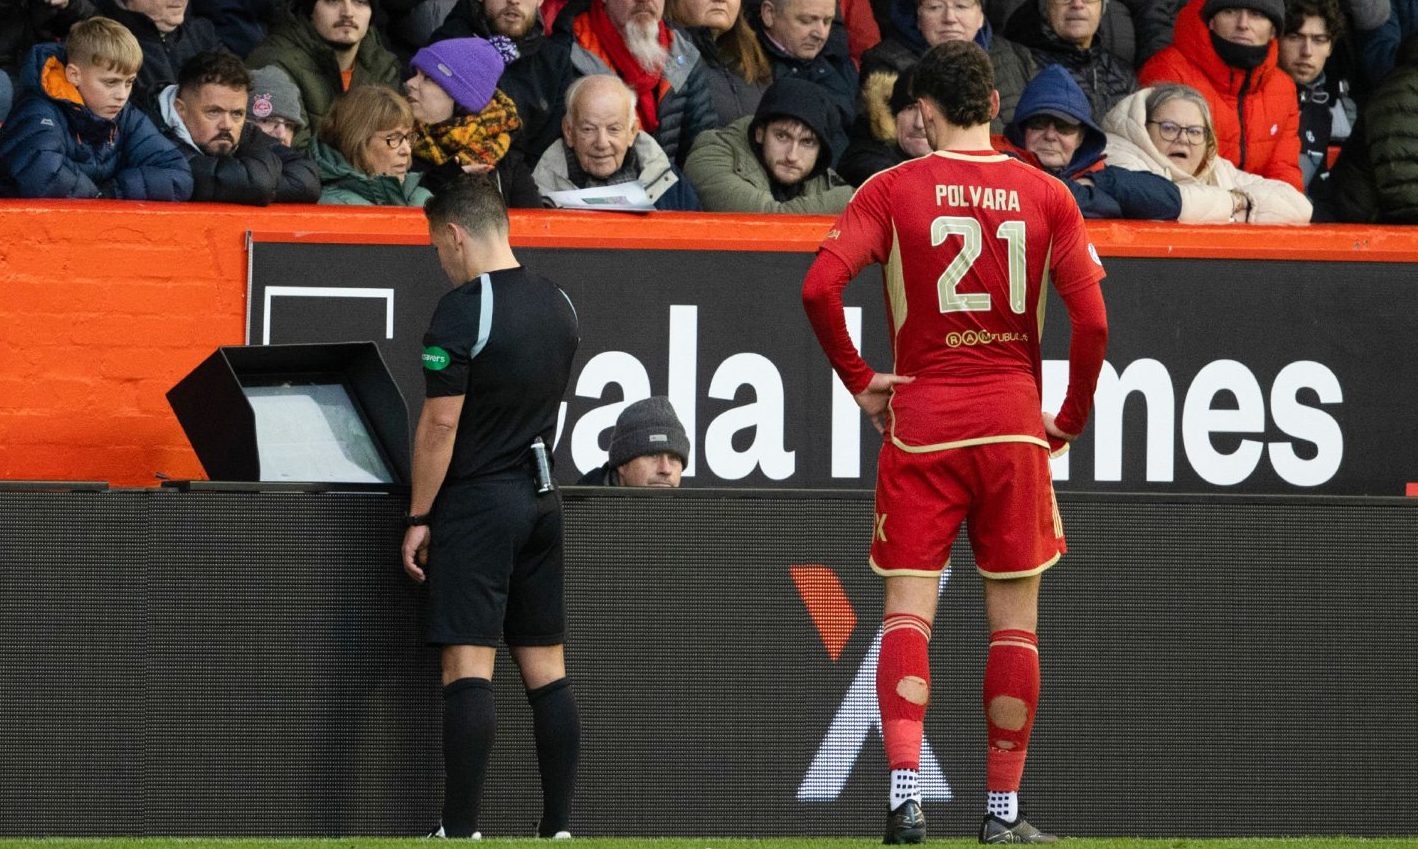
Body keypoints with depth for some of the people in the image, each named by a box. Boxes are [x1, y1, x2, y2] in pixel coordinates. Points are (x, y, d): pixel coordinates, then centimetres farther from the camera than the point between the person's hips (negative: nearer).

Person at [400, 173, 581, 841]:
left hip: (476, 503, -7)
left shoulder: (462, 310, -14)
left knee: (468, 667, -7)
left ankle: (461, 831, -9)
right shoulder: (559, 304, 9)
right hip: (541, 502, 7)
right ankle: (558, 828, 7)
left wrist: (418, 518, -9)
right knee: (546, 672, 8)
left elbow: (440, 424, -15)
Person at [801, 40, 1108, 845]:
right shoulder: (1046, 195, 2)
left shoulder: (892, 190, -2)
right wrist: (1073, 417, 8)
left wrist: (858, 378, 0)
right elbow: (1093, 319, -4)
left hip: (920, 423, -1)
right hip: (1013, 424, 1)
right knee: (1015, 619, 7)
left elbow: (820, 286, -13)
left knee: (909, 610, 1)